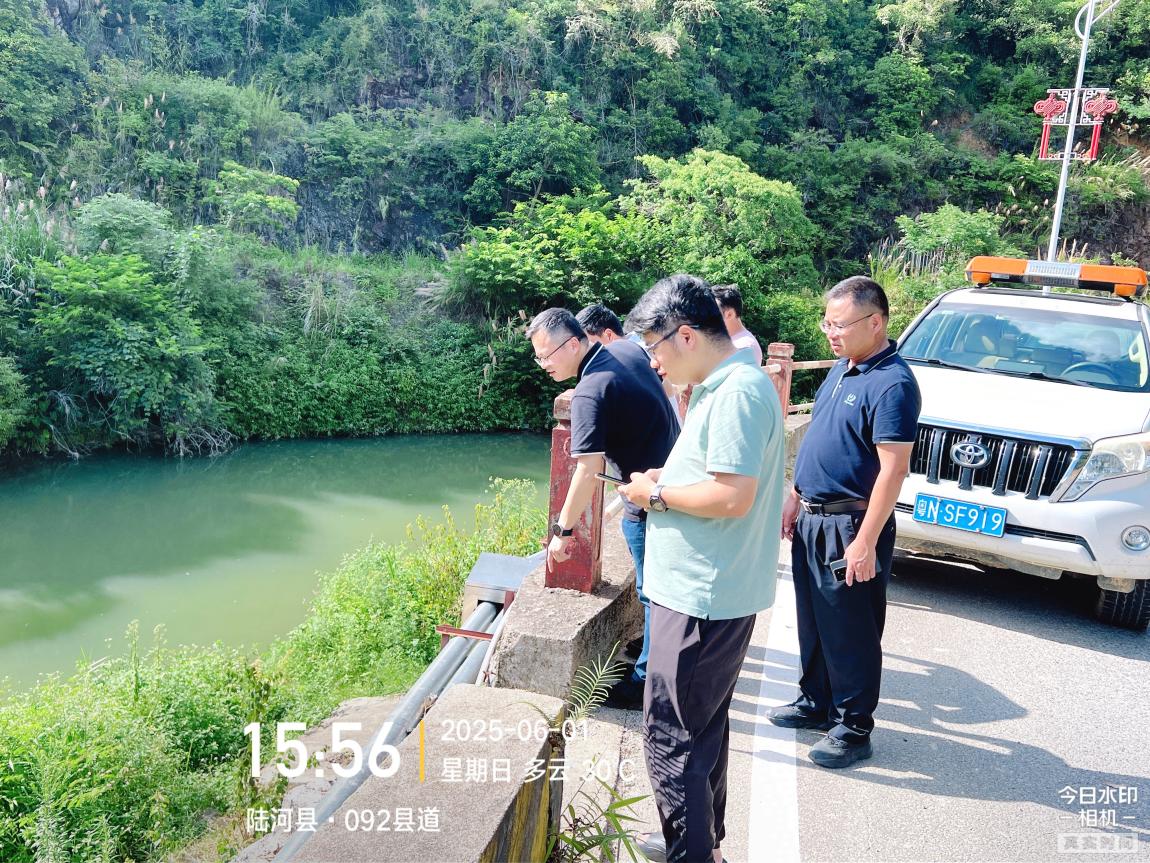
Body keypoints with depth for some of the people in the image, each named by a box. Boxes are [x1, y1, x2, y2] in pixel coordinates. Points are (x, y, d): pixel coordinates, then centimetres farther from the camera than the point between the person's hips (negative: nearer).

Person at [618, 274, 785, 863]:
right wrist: (667, 480, 7)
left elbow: (732, 497, -27)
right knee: (704, 727, 22)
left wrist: (658, 494, -14)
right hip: (713, 592, 11)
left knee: (671, 739, -1)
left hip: (703, 599, -11)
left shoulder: (737, 392, -20)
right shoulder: (724, 385, 13)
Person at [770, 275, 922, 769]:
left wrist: (866, 542, -24)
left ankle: (852, 729, 16)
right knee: (812, 622, 19)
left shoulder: (892, 384, -19)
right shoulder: (841, 369, 10)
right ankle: (815, 702, 35)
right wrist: (795, 499, 18)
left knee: (850, 634, 3)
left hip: (850, 527, -9)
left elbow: (893, 469, -22)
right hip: (812, 520, 9)